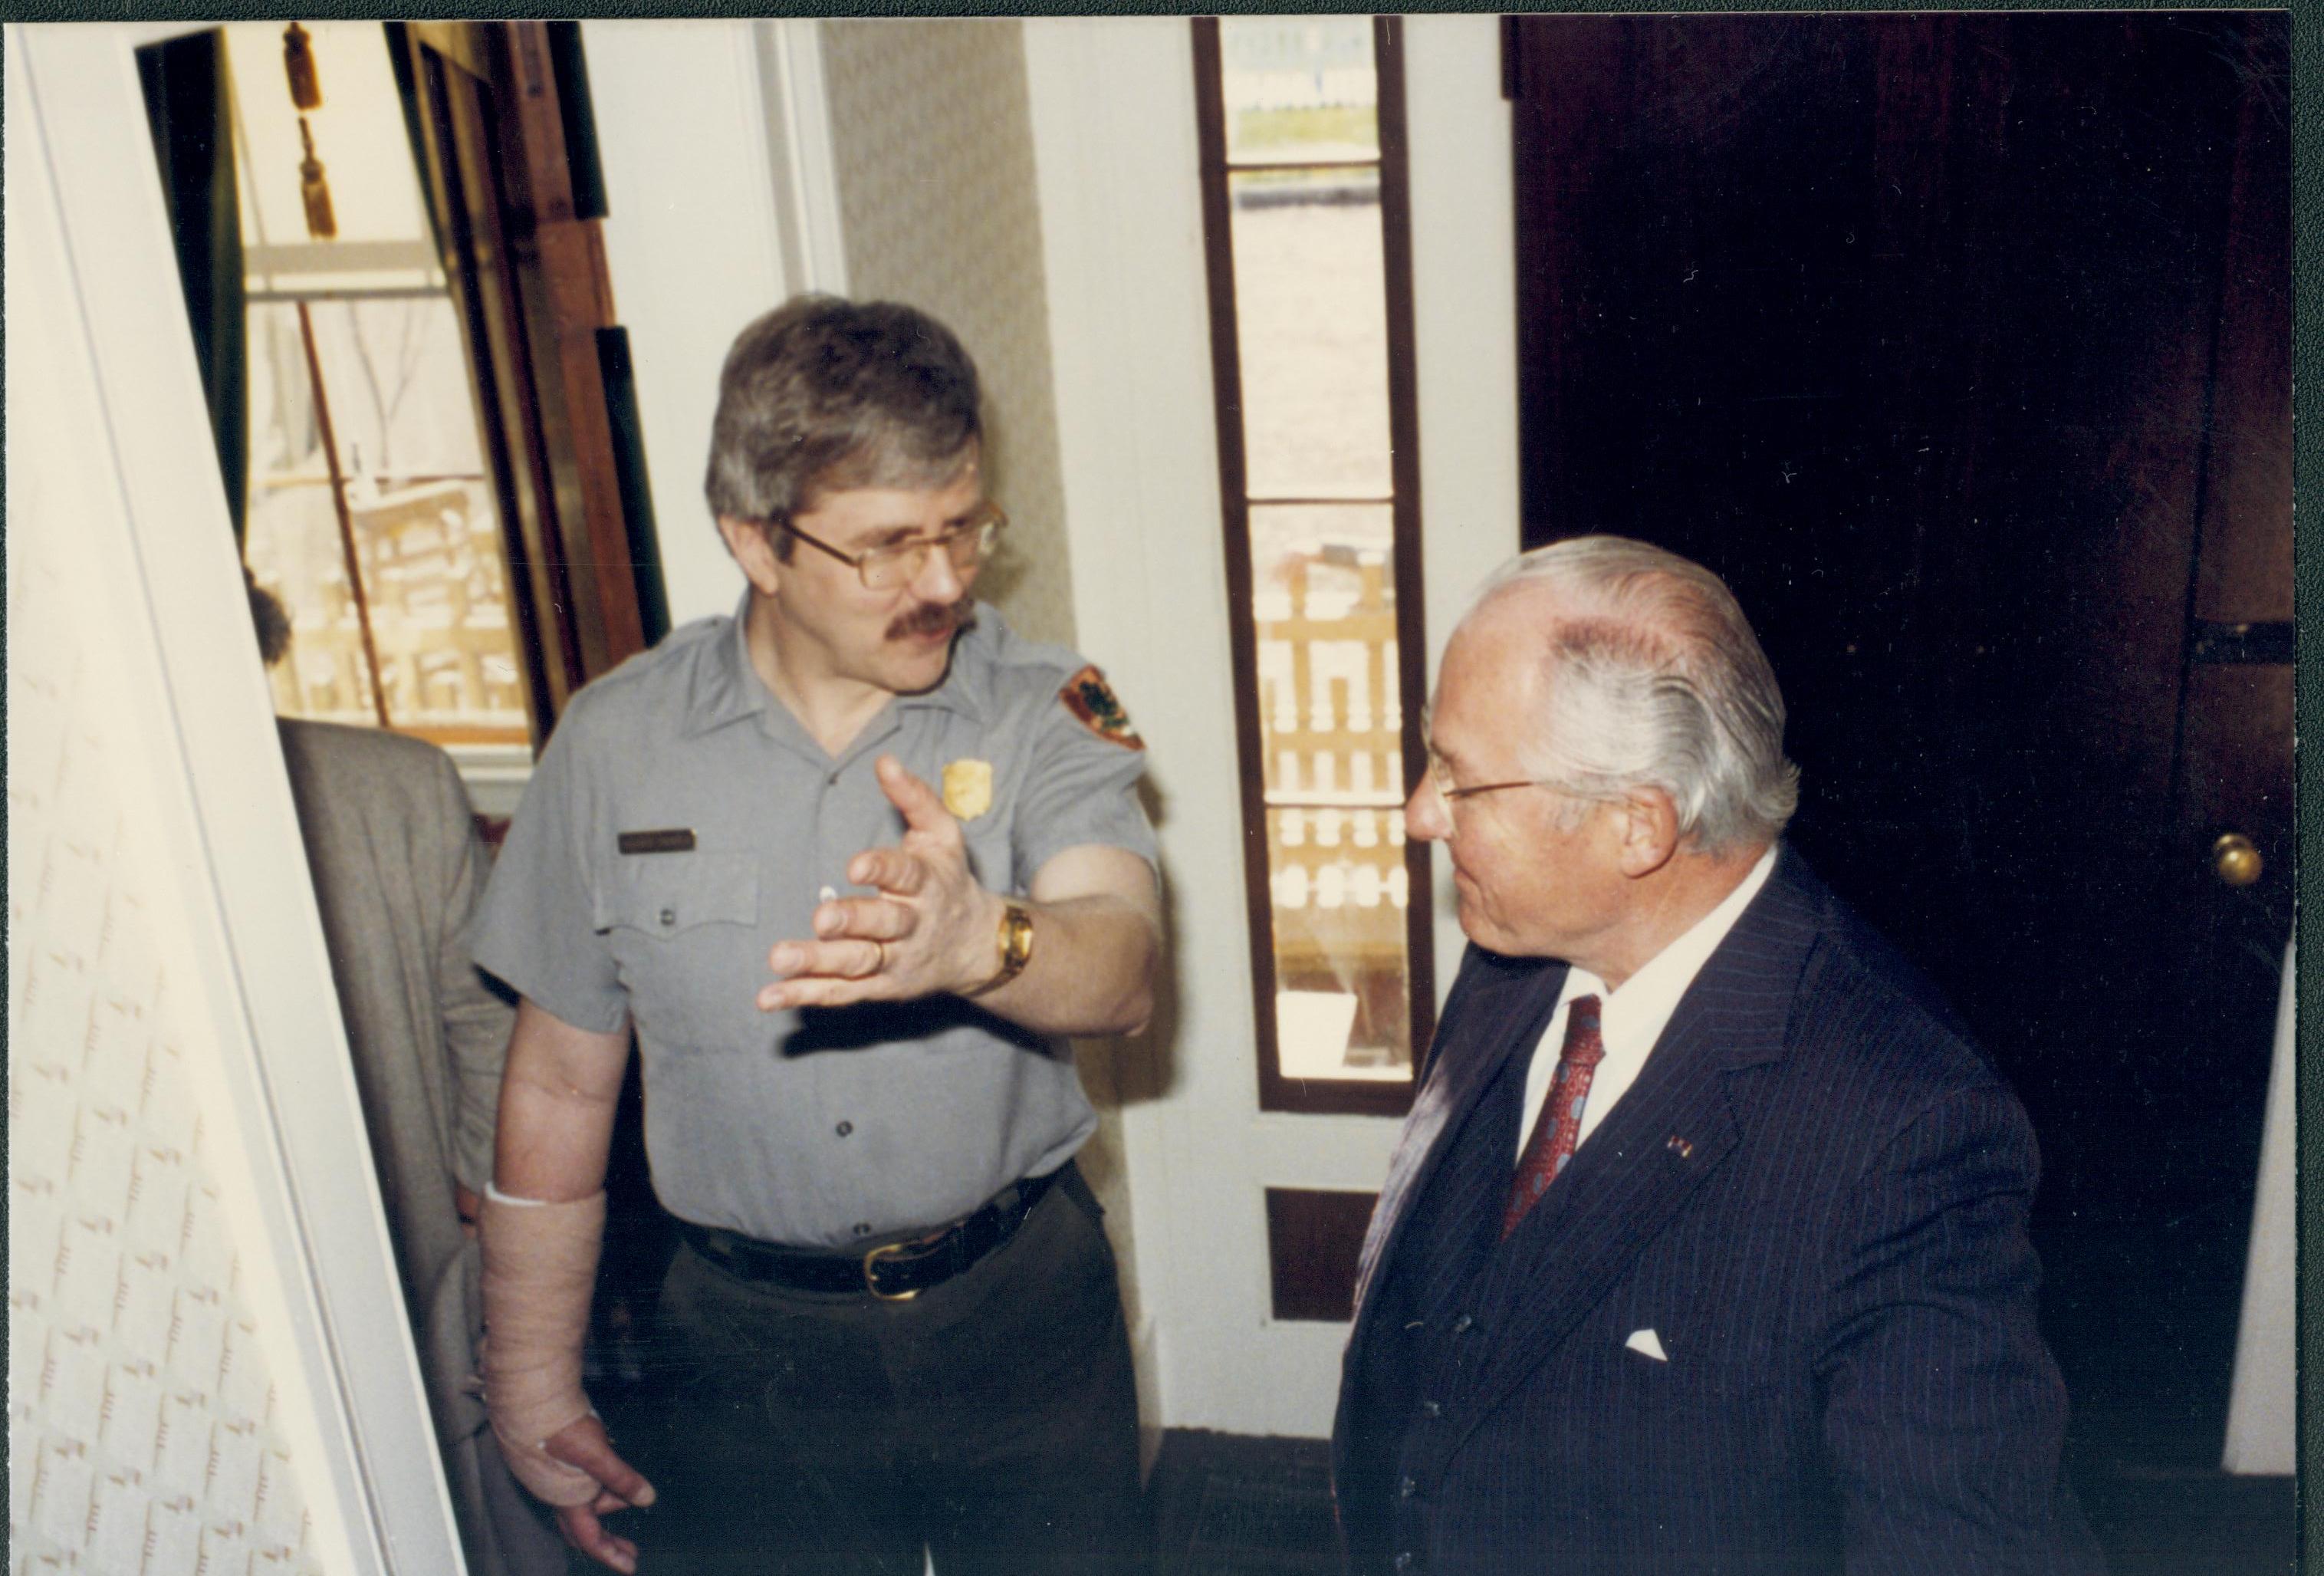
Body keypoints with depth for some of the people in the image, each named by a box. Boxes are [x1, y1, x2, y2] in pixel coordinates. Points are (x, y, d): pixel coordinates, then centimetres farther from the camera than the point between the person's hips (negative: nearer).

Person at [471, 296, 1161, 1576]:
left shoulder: (1043, 713, -11)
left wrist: (979, 942, -51)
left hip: (1022, 1310, 0)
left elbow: (1121, 970, -28)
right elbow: (559, 1087, 2)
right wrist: (533, 1388, 7)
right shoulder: (618, 741, -7)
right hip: (752, 1346, 1)